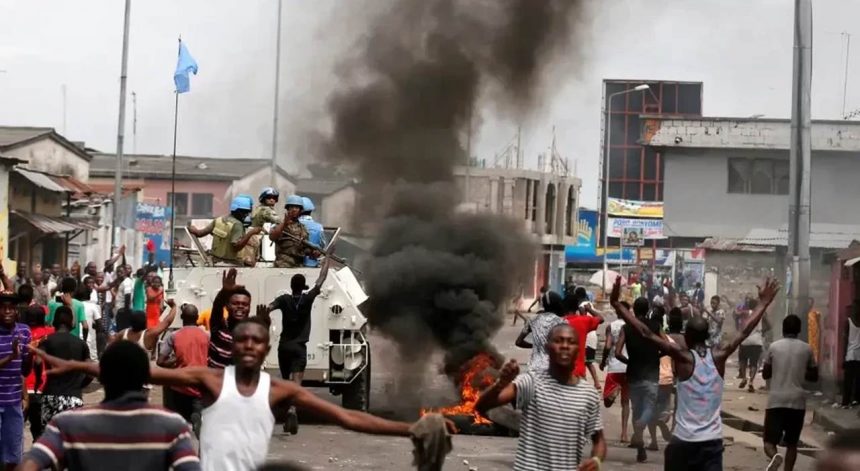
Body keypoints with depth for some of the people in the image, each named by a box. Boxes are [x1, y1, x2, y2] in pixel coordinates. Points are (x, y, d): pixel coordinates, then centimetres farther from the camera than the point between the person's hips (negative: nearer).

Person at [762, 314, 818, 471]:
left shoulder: (774, 347, 1)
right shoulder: (806, 349, 3)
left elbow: (765, 374, 9)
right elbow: (814, 376, 11)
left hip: (776, 400, -1)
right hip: (797, 401, 1)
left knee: (769, 441, 0)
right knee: (792, 442, 15)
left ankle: (775, 457, -32)